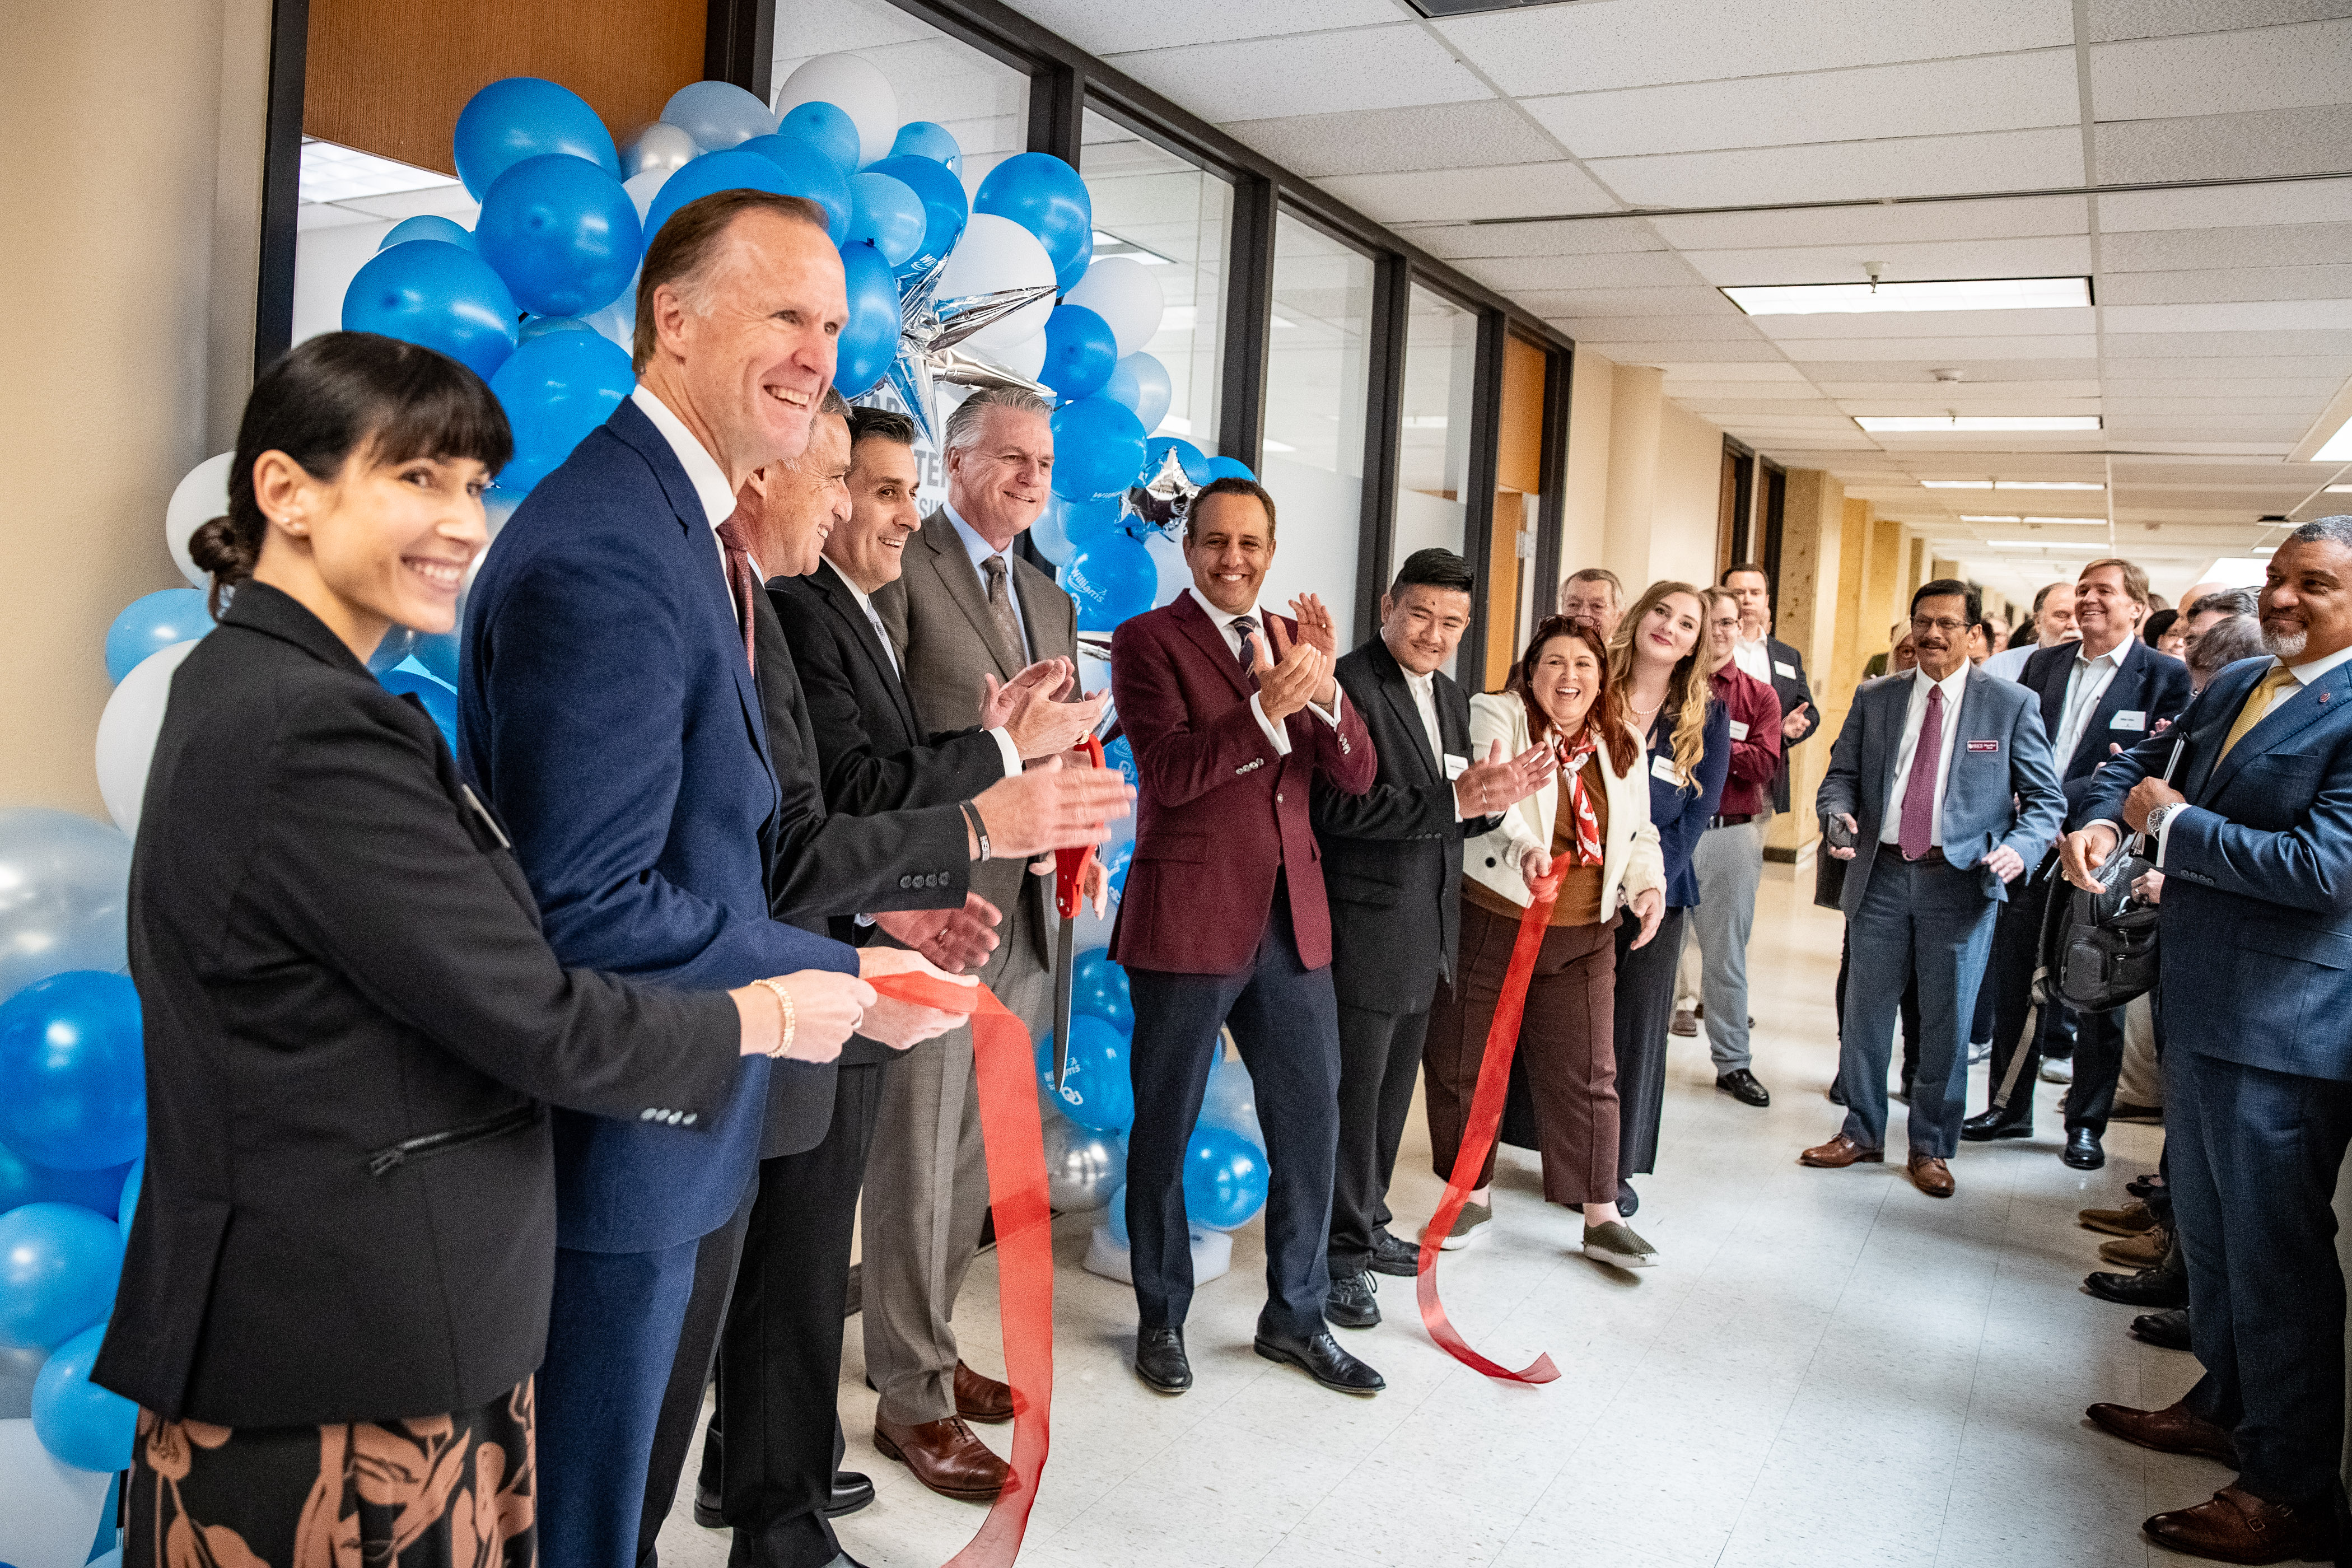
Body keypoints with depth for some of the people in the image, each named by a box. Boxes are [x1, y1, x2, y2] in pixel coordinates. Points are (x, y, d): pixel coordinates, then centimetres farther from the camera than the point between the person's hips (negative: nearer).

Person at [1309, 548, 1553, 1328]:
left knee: (1391, 1091, 19)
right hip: (1366, 929, -9)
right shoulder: (1348, 684, -15)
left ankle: (1365, 1226, 34)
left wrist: (1490, 799, -7)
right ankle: (1341, 1253, 14)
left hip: (1425, 932, 9)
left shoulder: (1450, 696, 14)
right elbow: (1338, 807, -25)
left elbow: (1448, 814, 15)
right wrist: (1455, 800, -27)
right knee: (1352, 1095, 1)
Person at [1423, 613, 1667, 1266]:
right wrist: (1523, 847, -42)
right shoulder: (1495, 717, -7)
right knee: (1465, 1061, 7)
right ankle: (1475, 1195, 26)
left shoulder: (1624, 746, 11)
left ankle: (1602, 1218, 15)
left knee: (1588, 1074, 5)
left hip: (1583, 939, 3)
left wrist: (1648, 883, -2)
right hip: (1488, 924, -3)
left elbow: (1638, 831, 18)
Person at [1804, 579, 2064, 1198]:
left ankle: (1932, 1147, 22)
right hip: (1883, 874, 3)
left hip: (1961, 881, -2)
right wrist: (1839, 813, -12)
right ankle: (1862, 1132, 26)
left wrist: (2019, 848, -19)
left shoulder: (2011, 704, 0)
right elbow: (1842, 773, 11)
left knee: (1947, 1020, 5)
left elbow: (2045, 798, 0)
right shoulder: (1874, 699, 8)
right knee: (1866, 1008, 9)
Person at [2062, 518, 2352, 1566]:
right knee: (2205, 1225, 22)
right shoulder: (2233, 687, 9)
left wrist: (2171, 824, -15)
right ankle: (2224, 1405, 41)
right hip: (2201, 1005, 9)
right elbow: (2145, 762, 18)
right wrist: (2103, 820, -4)